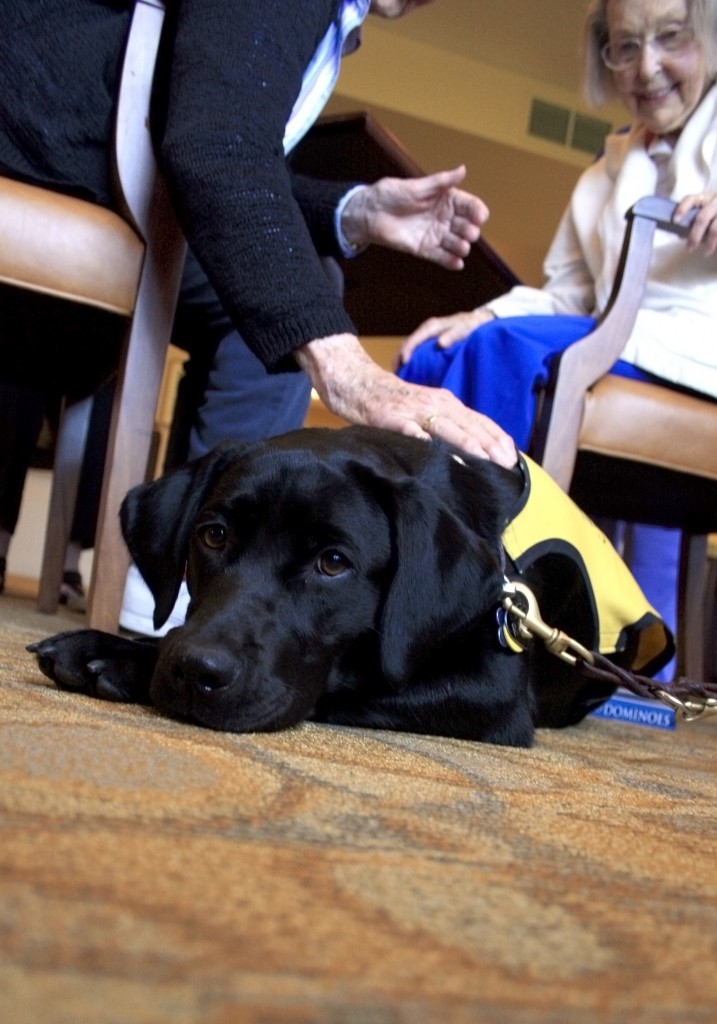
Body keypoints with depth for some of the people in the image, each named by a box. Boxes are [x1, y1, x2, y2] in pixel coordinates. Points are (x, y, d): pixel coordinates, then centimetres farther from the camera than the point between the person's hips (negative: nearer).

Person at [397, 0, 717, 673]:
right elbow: (562, 295, 16)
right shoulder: (603, 176, 26)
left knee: (504, 345, -27)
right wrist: (481, 314, -3)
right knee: (434, 356, -15)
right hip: (613, 349, 6)